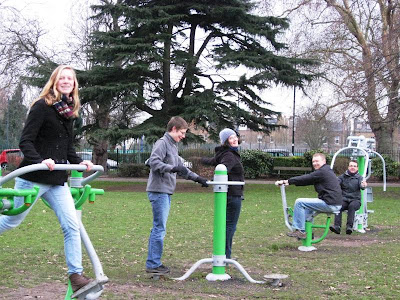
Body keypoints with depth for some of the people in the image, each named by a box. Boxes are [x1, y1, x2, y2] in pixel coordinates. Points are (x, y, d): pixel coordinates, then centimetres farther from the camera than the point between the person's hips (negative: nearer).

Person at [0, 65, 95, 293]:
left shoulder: (69, 111, 12)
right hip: (33, 178, -6)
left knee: (72, 225, -3)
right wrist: (40, 161, -29)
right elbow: (26, 141, -15)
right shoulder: (42, 106, -10)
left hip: (58, 180, 6)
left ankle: (76, 274, 1)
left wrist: (79, 162, 6)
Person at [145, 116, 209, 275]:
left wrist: (197, 178, 25)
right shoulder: (162, 143, -8)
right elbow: (153, 162, -20)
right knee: (160, 228, -8)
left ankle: (154, 262, 18)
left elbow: (181, 168, 29)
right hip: (159, 190, -10)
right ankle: (153, 264, -3)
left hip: (166, 192, 10)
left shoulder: (173, 146, 22)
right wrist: (173, 168, -26)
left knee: (158, 228, 12)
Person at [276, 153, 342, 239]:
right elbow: (307, 180, 18)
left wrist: (287, 181, -6)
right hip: (336, 204, 11)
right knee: (308, 206, 31)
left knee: (299, 202, -8)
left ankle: (299, 231, -4)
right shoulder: (327, 170, 20)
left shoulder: (322, 172, -12)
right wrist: (289, 182, 12)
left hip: (330, 204, -11)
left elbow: (305, 179, -12)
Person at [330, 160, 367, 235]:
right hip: (344, 199, 1)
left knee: (352, 206, -35)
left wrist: (363, 185, -36)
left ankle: (349, 226, -38)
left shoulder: (359, 177, 8)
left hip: (355, 200, -1)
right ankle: (337, 226, -39)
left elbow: (361, 185, -10)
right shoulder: (343, 176, 13)